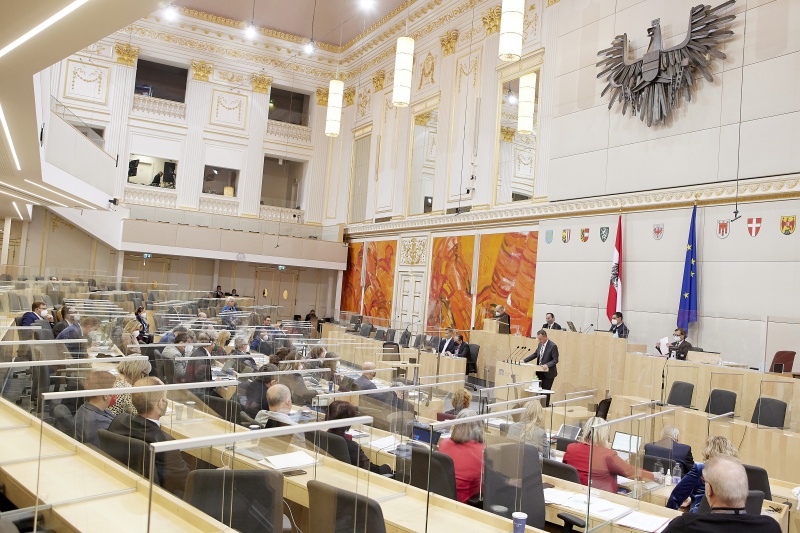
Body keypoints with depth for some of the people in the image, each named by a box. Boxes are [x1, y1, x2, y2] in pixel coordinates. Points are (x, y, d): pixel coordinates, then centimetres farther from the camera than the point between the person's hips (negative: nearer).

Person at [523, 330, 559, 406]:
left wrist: (547, 365, -32)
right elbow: (535, 354, 16)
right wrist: (524, 360, 9)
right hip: (540, 372, 7)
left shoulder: (553, 346, -18)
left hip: (548, 373, -7)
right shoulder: (540, 344, 5)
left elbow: (555, 360, -18)